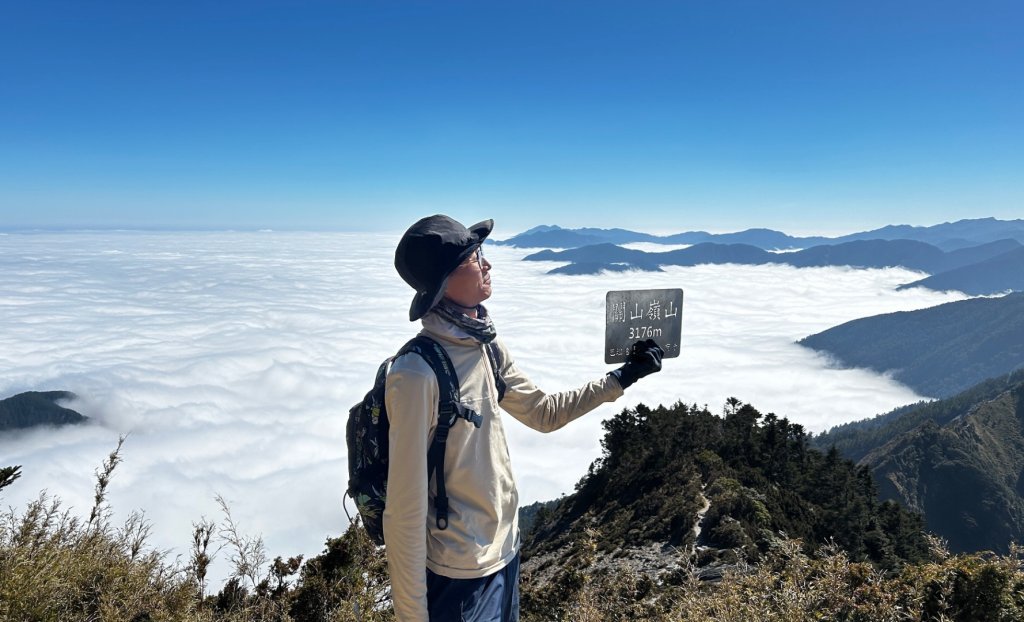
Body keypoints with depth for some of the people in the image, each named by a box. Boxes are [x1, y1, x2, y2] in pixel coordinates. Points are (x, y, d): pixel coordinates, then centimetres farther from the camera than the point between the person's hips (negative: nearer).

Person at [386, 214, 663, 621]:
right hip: (458, 574, -7)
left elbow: (543, 412, 13)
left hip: (504, 550, 8)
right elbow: (405, 509, -22)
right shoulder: (417, 374, -26)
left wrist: (622, 378, 8)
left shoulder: (485, 346, -1)